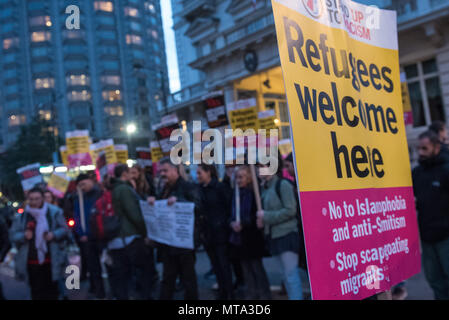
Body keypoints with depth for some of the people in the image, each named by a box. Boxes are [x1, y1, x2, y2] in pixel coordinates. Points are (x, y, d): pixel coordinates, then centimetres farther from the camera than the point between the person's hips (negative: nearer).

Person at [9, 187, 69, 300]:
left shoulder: (54, 212, -1)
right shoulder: (22, 216, 4)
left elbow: (64, 229, 2)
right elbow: (12, 235, 5)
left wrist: (54, 235, -16)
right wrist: (24, 236, -14)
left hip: (50, 262, -1)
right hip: (31, 263, 2)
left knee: (51, 292, 7)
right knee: (36, 292, 7)